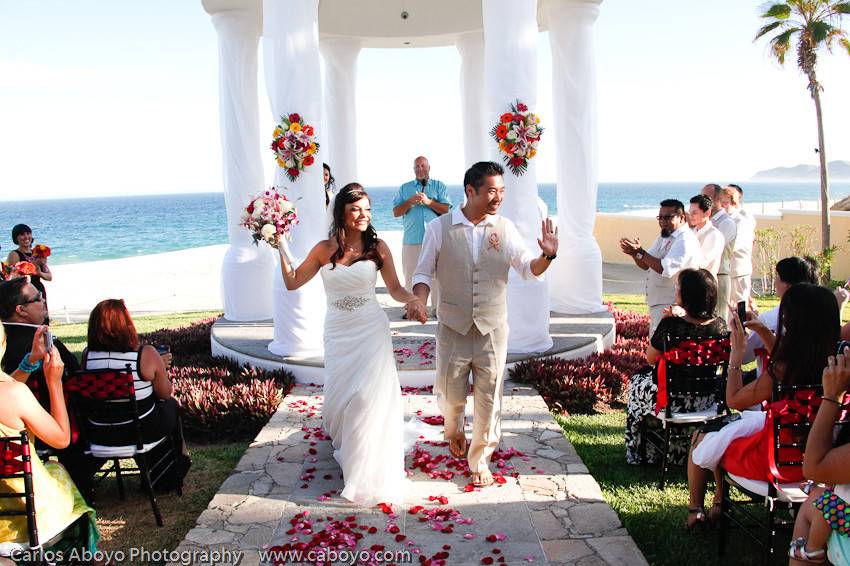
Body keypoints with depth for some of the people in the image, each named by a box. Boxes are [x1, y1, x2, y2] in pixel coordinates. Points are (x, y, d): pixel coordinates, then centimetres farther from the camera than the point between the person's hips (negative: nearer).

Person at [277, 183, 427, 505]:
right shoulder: (324, 249, 0)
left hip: (371, 331, -2)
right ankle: (347, 452, 43)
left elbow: (395, 289, 1)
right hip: (338, 333, 2)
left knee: (368, 397, -7)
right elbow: (292, 282, 6)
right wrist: (281, 247, -1)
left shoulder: (378, 247, -4)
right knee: (339, 398, 11)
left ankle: (369, 472, 13)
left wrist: (413, 300, -18)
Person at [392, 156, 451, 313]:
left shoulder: (439, 186, 11)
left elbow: (446, 209, 0)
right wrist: (410, 202, -7)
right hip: (412, 240, 1)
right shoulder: (405, 188, 15)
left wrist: (428, 202, -12)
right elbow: (396, 212, 8)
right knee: (410, 275, 3)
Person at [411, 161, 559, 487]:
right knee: (451, 394, 12)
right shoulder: (439, 229, -6)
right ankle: (454, 431, 47)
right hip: (453, 329, -1)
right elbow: (424, 272, 2)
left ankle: (480, 462, 27)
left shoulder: (505, 229, -1)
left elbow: (530, 269, 5)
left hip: (493, 329, 1)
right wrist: (419, 301, -17)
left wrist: (547, 255, -16)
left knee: (489, 399, 7)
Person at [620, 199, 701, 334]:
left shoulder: (685, 240, -17)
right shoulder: (663, 238, 15)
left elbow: (666, 269, -28)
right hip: (657, 304, 10)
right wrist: (633, 253, -7)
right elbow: (646, 265, 14)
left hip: (671, 307, -10)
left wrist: (640, 252, -26)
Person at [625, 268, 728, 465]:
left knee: (637, 381, 28)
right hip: (706, 400, 4)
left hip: (673, 398, -4)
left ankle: (639, 454, 39)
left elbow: (650, 359, -8)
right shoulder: (719, 325, -10)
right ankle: (679, 452, 47)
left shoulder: (671, 325, -22)